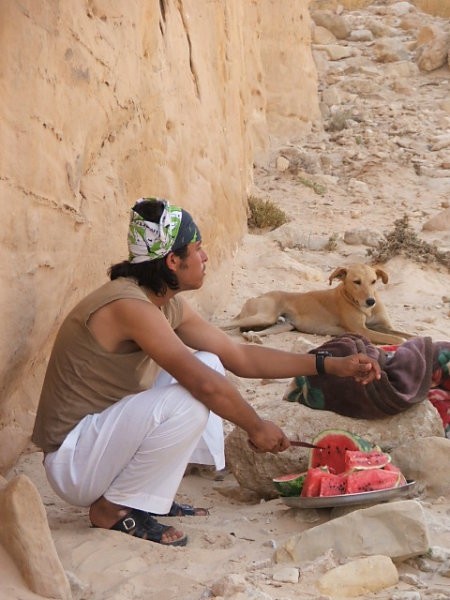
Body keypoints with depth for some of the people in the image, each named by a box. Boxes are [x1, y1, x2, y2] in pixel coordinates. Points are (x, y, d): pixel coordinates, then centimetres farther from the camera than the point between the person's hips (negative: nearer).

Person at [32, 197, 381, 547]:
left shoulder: (167, 305, 6)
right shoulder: (130, 305, -24)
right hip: (72, 463, -10)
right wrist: (256, 427, -11)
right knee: (191, 402, -27)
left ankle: (151, 497, 11)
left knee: (208, 363, 11)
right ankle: (114, 510, -9)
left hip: (108, 428, 10)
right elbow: (204, 385, -27)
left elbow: (240, 357, 11)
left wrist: (333, 366, 8)